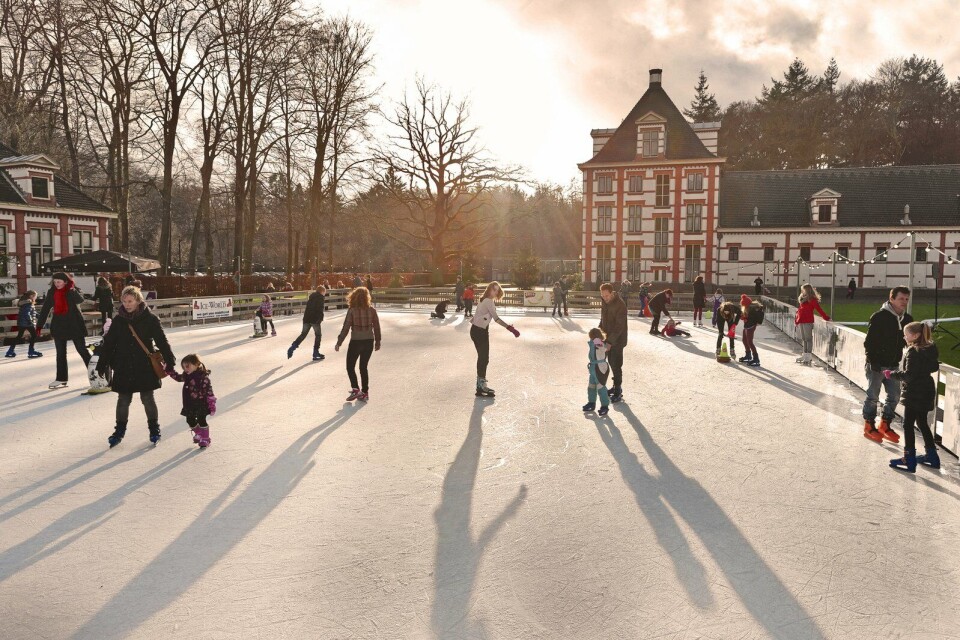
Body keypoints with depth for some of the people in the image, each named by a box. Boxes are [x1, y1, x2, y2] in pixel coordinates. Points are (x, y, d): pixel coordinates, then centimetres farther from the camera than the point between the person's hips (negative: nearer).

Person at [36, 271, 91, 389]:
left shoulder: (71, 291, -7)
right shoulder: (52, 292, 4)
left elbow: (80, 300, -27)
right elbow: (45, 309, 6)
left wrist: (72, 291, -39)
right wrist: (39, 325, 3)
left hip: (74, 325, -5)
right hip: (59, 325, 5)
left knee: (82, 350, 0)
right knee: (60, 353, 9)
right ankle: (61, 379, 15)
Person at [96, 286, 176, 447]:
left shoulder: (150, 319, -6)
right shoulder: (118, 320, 1)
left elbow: (162, 341, -4)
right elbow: (108, 343, 7)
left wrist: (170, 361, -6)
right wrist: (102, 365, 7)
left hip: (145, 368, -2)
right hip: (123, 369, 2)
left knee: (148, 399, 6)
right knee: (123, 401, 10)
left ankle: (154, 429, 22)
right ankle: (120, 430, 25)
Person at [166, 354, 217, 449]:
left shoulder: (203, 376, -19)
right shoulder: (187, 376, 2)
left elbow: (209, 389, -18)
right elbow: (178, 378, 21)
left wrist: (212, 403, -17)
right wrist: (169, 371, 11)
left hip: (201, 403, -7)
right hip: (190, 403, 7)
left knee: (201, 420, 1)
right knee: (190, 421, 15)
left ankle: (205, 439, 16)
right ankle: (198, 434, 38)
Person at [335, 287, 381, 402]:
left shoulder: (352, 311, -12)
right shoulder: (372, 310, -3)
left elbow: (346, 328, -12)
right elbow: (376, 327, 3)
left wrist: (339, 343, -5)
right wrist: (377, 342, 16)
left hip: (356, 342, -4)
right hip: (369, 342, 4)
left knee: (350, 367, 11)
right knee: (363, 367, 15)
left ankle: (355, 389, -3)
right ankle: (365, 393, 15)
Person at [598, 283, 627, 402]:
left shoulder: (620, 306, -23)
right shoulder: (604, 301, 1)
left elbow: (619, 327, -25)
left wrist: (610, 342, -28)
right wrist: (600, 328, 0)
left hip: (617, 340, -7)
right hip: (608, 337, 7)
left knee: (616, 365, -4)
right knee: (611, 362, 15)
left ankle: (618, 391, 5)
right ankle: (616, 386, 28)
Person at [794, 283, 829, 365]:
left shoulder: (812, 300, -8)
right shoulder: (802, 298, 16)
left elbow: (819, 309, -10)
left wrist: (826, 317, -12)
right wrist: (796, 320, 19)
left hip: (808, 322, -8)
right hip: (801, 321, 8)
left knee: (808, 338, -5)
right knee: (803, 339, 13)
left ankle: (809, 356, -4)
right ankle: (804, 354, 21)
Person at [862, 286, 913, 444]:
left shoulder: (907, 319, 5)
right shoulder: (879, 317, -15)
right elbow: (869, 341, -15)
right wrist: (873, 361, -19)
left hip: (894, 365, 6)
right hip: (877, 365, -6)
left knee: (894, 396, 11)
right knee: (872, 396, 3)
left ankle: (885, 426, 26)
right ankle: (869, 427, 16)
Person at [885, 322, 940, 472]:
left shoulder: (913, 352, -21)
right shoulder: (930, 349, 6)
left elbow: (908, 375, -24)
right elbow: (934, 367, 18)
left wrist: (891, 374, -13)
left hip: (914, 395, -9)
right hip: (926, 393, 9)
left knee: (908, 425, -1)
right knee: (922, 423, 21)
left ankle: (909, 460, 2)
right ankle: (932, 456, 29)